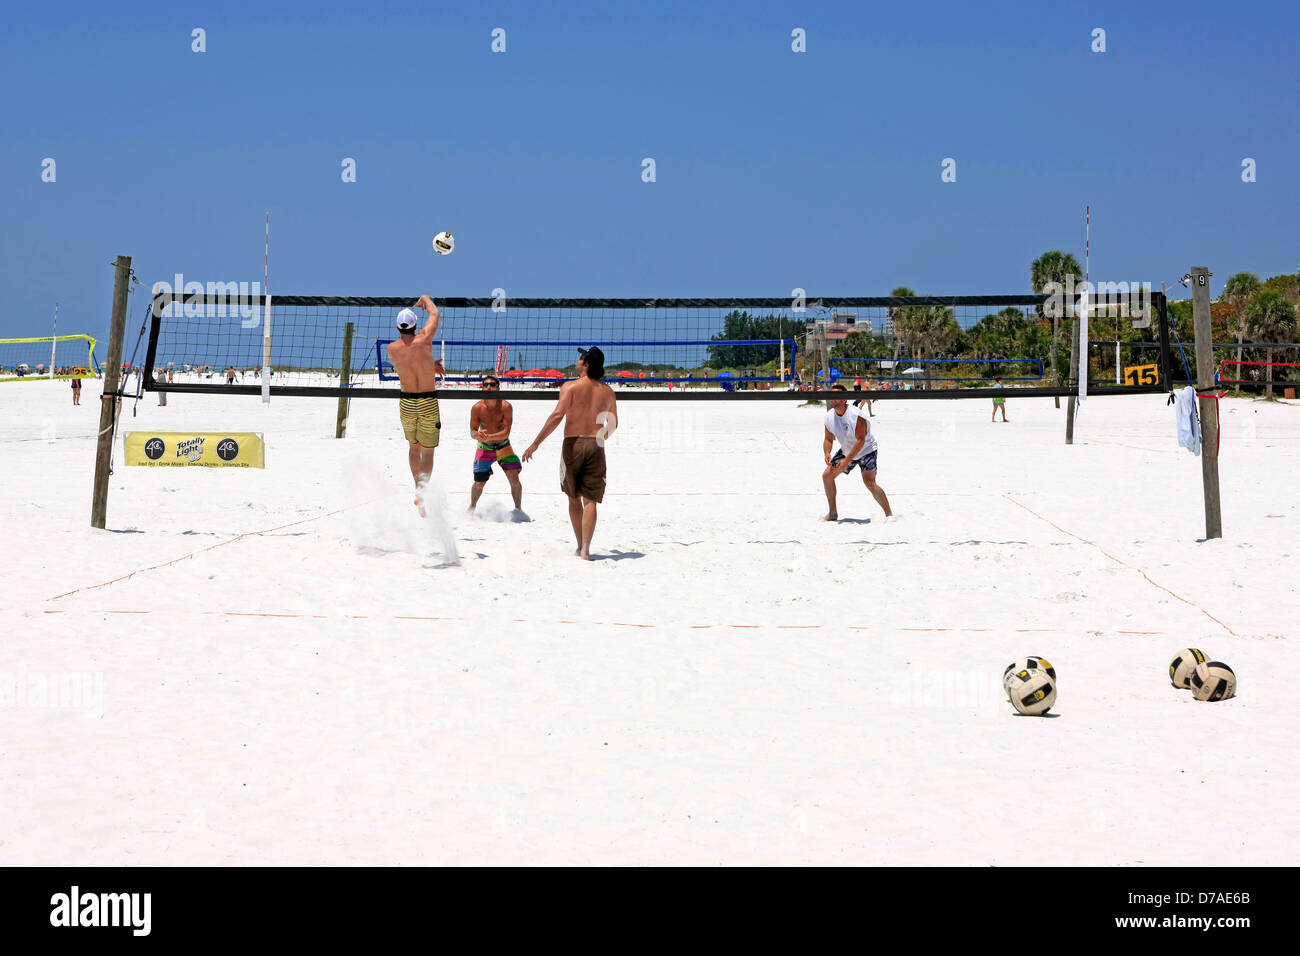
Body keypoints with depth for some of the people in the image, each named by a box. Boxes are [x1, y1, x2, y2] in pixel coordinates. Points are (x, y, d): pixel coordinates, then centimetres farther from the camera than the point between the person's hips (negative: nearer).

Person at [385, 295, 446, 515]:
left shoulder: (392, 349, -4)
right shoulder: (424, 340, -10)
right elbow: (434, 314, 8)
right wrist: (425, 299, 25)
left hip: (406, 403, 2)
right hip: (428, 402, -2)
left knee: (414, 446, 24)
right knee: (428, 451, 3)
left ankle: (418, 488, 28)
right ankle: (422, 490, -17)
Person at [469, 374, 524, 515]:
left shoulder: (505, 406, -19)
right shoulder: (477, 408, -15)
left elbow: (506, 432, -24)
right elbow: (472, 431, -16)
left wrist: (489, 437, -40)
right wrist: (478, 435, -41)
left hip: (503, 447, 0)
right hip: (484, 448, 0)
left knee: (514, 479, -9)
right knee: (479, 483, -1)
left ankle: (518, 509, 10)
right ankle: (471, 508, 26)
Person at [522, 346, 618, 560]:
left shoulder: (571, 386, -5)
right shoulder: (607, 391, 9)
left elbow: (557, 415, -15)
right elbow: (613, 424, 17)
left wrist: (535, 443, -14)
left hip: (573, 444, -2)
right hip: (596, 446, 2)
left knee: (574, 498, 14)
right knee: (590, 500, -1)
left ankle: (580, 546, 20)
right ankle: (585, 549, -12)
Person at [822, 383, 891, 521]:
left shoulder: (856, 415, -29)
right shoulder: (829, 417, -8)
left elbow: (861, 440, -30)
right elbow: (828, 439, 2)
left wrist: (847, 460, -34)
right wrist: (827, 453, -20)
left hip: (866, 450, -7)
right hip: (847, 451, 7)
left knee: (869, 482, -23)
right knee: (827, 475, -1)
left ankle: (889, 514, -10)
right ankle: (833, 513, 13)